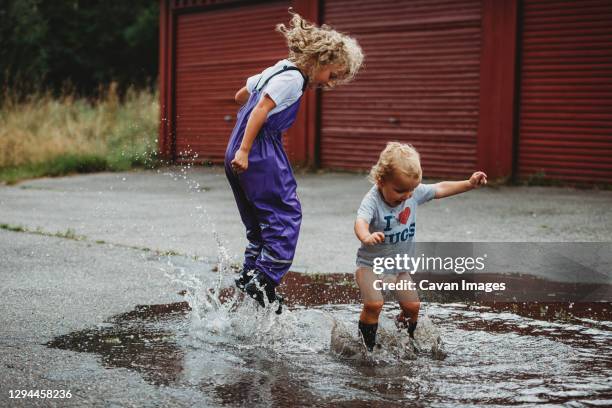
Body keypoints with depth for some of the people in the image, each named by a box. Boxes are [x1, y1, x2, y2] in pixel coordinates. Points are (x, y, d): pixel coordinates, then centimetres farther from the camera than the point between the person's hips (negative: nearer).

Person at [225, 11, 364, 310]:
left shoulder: (277, 70, 17)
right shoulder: (293, 78, -11)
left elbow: (241, 96, 27)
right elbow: (261, 109, -21)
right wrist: (244, 151, -26)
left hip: (240, 154, 10)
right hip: (261, 154, -10)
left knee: (260, 222, 15)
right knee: (286, 214, -8)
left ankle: (250, 276, 17)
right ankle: (264, 279, -13)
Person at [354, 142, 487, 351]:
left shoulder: (414, 192, -9)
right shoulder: (372, 201, -27)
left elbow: (441, 189, 5)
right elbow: (360, 221, -47)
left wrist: (469, 184, -1)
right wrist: (366, 237, -69)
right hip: (371, 265, -5)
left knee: (412, 306, 3)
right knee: (374, 304, -24)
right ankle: (367, 345, -3)